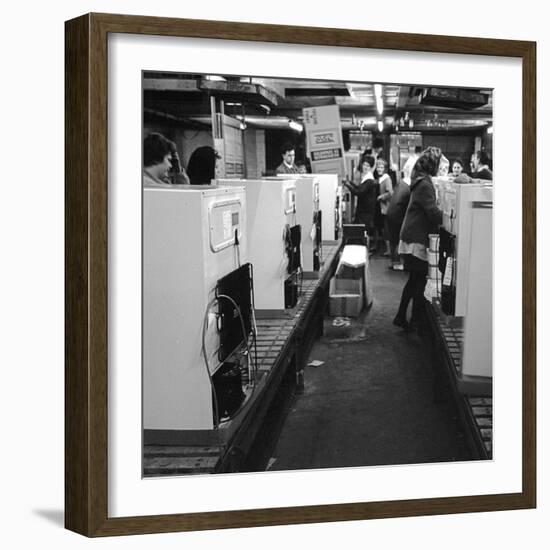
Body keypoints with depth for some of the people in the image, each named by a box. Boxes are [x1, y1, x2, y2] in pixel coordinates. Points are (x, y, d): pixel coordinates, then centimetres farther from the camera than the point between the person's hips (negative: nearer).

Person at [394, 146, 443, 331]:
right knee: (420, 281, -1)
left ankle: (401, 317, 19)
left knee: (414, 280, 15)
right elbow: (433, 213, -22)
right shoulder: (425, 185, -17)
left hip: (411, 238, 10)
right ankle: (415, 321, 6)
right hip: (417, 241, -10)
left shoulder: (421, 182, 14)